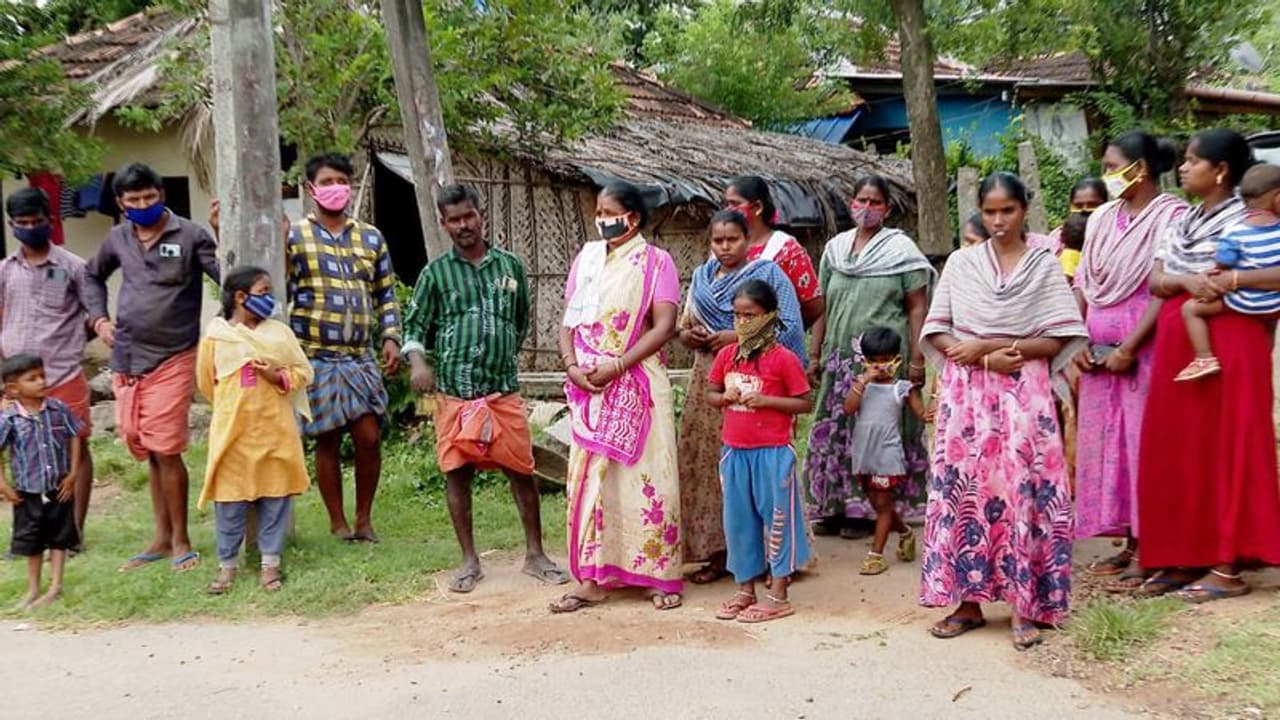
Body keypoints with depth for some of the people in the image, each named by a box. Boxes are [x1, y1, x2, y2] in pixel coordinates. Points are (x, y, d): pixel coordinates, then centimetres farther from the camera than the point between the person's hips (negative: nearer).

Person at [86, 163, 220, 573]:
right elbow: (92, 276, 26)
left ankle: (180, 540, 7)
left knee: (166, 450, -7)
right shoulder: (118, 239, 8)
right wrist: (99, 319, 13)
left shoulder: (189, 235, -7)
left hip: (171, 359, -5)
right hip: (127, 360, 5)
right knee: (148, 453, 12)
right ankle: (162, 538, 22)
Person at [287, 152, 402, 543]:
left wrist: (391, 337, 3)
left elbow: (386, 295, 13)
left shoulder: (371, 238, 11)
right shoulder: (294, 236, 2)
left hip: (360, 357, 3)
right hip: (315, 356, -2)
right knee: (328, 441, 4)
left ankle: (364, 518, 16)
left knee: (369, 438, -1)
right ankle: (338, 522, 16)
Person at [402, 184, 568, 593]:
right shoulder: (436, 273, 6)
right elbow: (415, 327, 7)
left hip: (503, 389, 0)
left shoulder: (510, 267, 9)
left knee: (521, 471, 2)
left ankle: (535, 554, 14)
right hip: (454, 391, 0)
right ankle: (469, 561, 15)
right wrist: (418, 361, -10)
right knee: (457, 473, 4)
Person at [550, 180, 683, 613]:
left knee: (644, 476, -2)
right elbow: (569, 320, 12)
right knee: (588, 477, 4)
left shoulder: (655, 261, 0)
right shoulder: (586, 257, 13)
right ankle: (592, 579, 10)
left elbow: (664, 326, -10)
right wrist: (571, 365, -6)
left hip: (637, 386, -4)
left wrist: (617, 366, -17)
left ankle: (660, 576, 7)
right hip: (588, 388, 4)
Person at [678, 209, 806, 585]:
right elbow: (683, 328, 21)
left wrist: (736, 337, -13)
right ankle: (717, 552, 10)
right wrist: (690, 336, -3)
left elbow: (788, 327, -7)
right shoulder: (701, 277, 16)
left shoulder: (768, 274, 0)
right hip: (709, 380, 5)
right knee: (707, 462, 2)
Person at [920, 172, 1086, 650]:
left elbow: (1057, 340, -2)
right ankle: (968, 600, 7)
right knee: (964, 486, -1)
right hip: (967, 393, 2)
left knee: (1023, 488, -6)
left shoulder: (1044, 266, 4)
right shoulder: (961, 264, 8)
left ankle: (1026, 605, 0)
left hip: (1023, 393, -2)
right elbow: (936, 331, 5)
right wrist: (988, 358, -11)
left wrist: (986, 345, -11)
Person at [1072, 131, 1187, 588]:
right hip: (1099, 352, 7)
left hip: (1145, 350, -7)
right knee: (1105, 443, 7)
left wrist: (1129, 348, -17)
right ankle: (1130, 543, 17)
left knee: (1144, 443, -4)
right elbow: (1082, 286, 13)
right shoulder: (1102, 219, 13)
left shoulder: (1171, 216, -8)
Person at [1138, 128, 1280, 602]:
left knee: (1225, 446, -4)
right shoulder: (1183, 222, 15)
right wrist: (1187, 280, -13)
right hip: (1178, 344, 7)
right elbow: (1156, 282, 6)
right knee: (1176, 449, 6)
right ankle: (1183, 557, 14)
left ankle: (1228, 565, 1)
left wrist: (1233, 280, -25)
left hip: (1227, 344, -7)